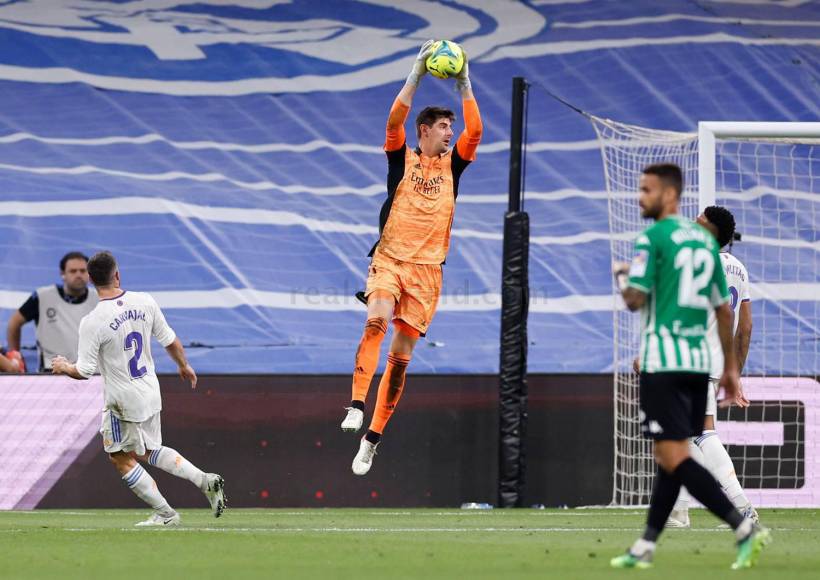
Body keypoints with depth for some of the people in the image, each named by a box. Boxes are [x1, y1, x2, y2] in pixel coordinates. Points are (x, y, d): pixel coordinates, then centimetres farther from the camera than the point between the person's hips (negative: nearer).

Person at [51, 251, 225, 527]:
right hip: (151, 394, 6)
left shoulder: (92, 322, -21)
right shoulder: (144, 302, -6)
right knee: (148, 452, 24)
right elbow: (171, 341, 3)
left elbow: (84, 372, -17)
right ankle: (205, 481, 12)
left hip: (123, 402, -6)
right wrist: (184, 366, 22)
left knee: (122, 459, 12)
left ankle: (165, 513, 12)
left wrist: (63, 367, 5)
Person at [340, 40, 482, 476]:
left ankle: (373, 437, 4)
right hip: (389, 259, -3)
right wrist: (417, 74, -11)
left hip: (427, 268, 3)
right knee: (377, 321, -30)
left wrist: (464, 84, 0)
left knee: (401, 355, -1)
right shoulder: (402, 159, 7)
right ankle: (357, 405, -35)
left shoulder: (452, 165, 14)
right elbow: (395, 120, -8)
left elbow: (475, 131, 1)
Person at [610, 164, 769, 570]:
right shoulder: (705, 240, 14)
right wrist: (731, 368, 21)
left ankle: (744, 528, -21)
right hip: (698, 362, 8)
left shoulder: (652, 238, -8)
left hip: (663, 364, -8)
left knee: (674, 457, -10)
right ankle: (645, 548, 16)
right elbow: (724, 310, 17)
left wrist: (622, 278, 9)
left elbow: (635, 300, -14)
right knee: (671, 459, 12)